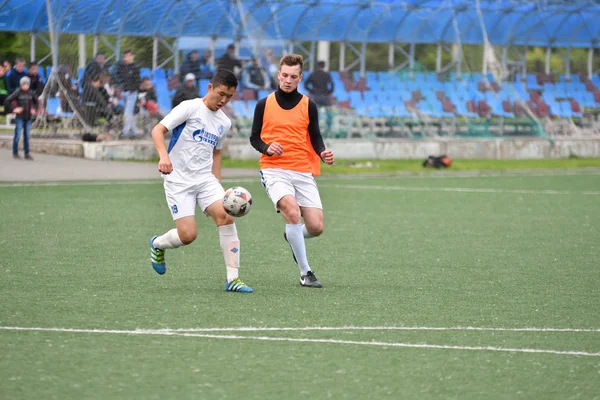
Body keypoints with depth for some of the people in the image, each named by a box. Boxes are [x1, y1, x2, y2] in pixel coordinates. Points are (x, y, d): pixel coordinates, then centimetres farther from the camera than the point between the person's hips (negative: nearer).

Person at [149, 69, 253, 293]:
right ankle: (157, 245, 22)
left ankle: (232, 279, -17)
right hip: (178, 180, -5)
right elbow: (158, 130, -13)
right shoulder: (190, 108, -8)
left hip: (205, 179, 5)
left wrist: (217, 184, 19)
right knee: (188, 235, -14)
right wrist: (164, 156, -30)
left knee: (226, 216, -20)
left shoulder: (224, 123, 12)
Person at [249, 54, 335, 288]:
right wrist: (267, 148, -12)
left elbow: (315, 138, 10)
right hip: (274, 170, -2)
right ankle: (305, 273, -19)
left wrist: (323, 154, -12)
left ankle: (293, 237, 31)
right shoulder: (264, 105, 6)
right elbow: (254, 137, 10)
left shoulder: (308, 106, 8)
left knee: (316, 227, -8)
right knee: (292, 211, -28)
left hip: (304, 172, 2)